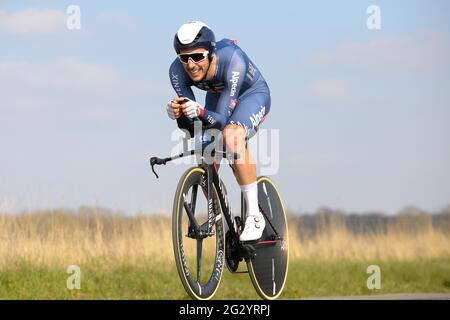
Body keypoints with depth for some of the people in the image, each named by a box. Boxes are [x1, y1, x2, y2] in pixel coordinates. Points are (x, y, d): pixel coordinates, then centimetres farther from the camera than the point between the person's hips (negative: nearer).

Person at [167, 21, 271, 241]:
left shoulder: (232, 60, -40)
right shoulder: (177, 71, -27)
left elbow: (223, 118, -39)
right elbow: (191, 126, -24)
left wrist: (200, 111, -57)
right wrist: (178, 115, -45)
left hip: (252, 94, -5)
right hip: (217, 96, 5)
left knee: (232, 136, -34)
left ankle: (254, 216, -27)